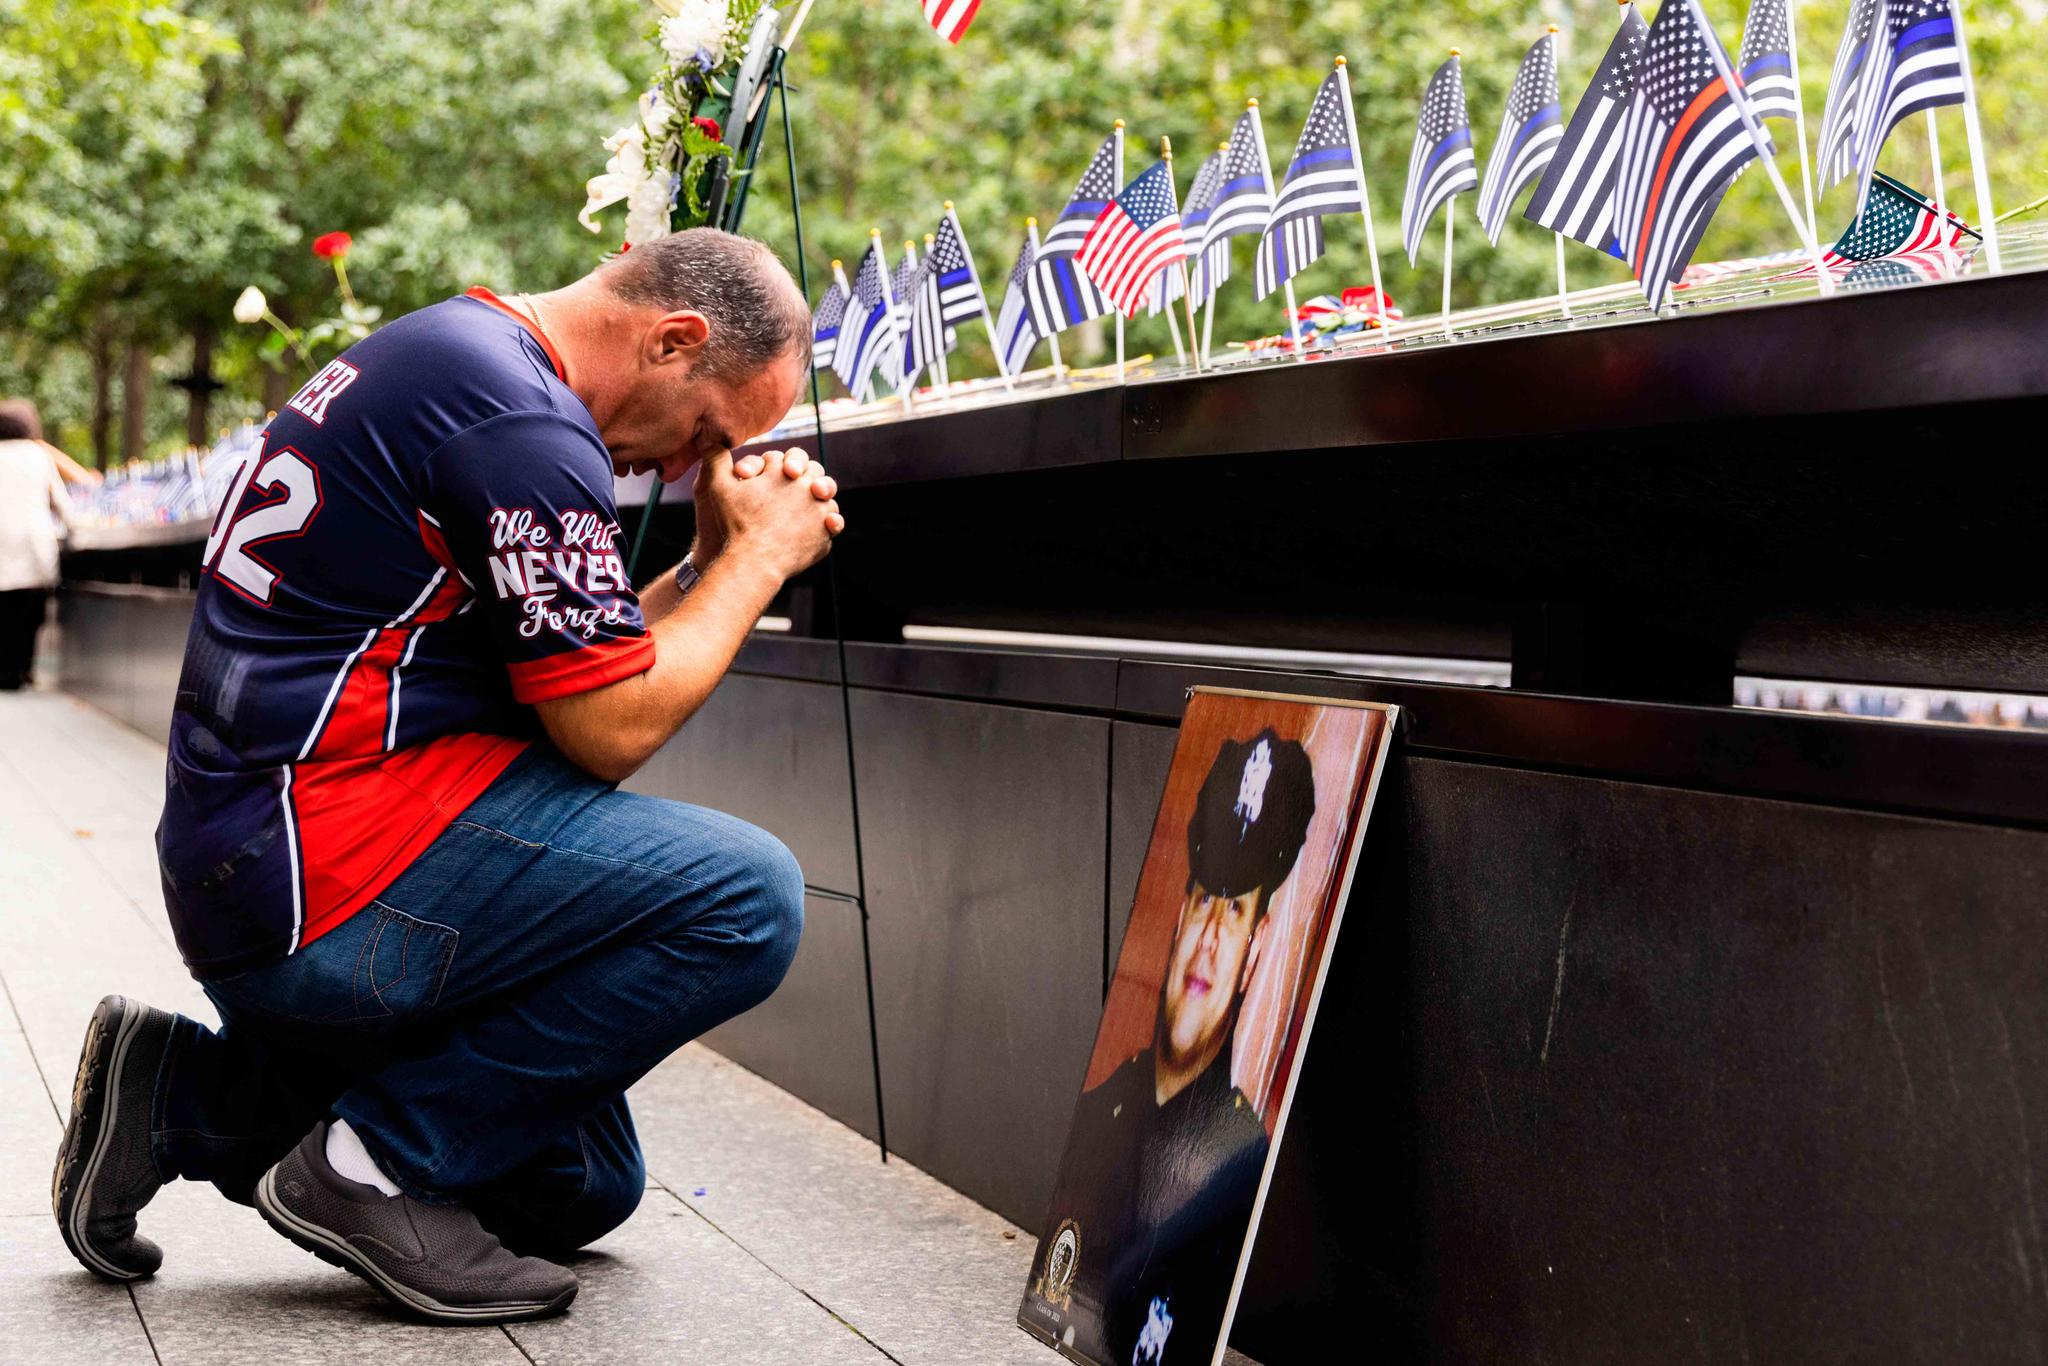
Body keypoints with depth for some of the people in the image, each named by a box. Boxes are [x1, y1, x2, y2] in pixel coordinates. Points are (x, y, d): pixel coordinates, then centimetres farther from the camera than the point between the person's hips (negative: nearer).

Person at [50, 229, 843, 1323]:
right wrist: (759, 558, -2)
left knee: (581, 1187, 17)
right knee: (746, 898, -19)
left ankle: (185, 1095, 14)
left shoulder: (441, 353, 18)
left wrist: (712, 562, 13)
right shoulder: (522, 416, -15)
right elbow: (609, 729, -14)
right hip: (325, 873, -11)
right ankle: (381, 1162, -10)